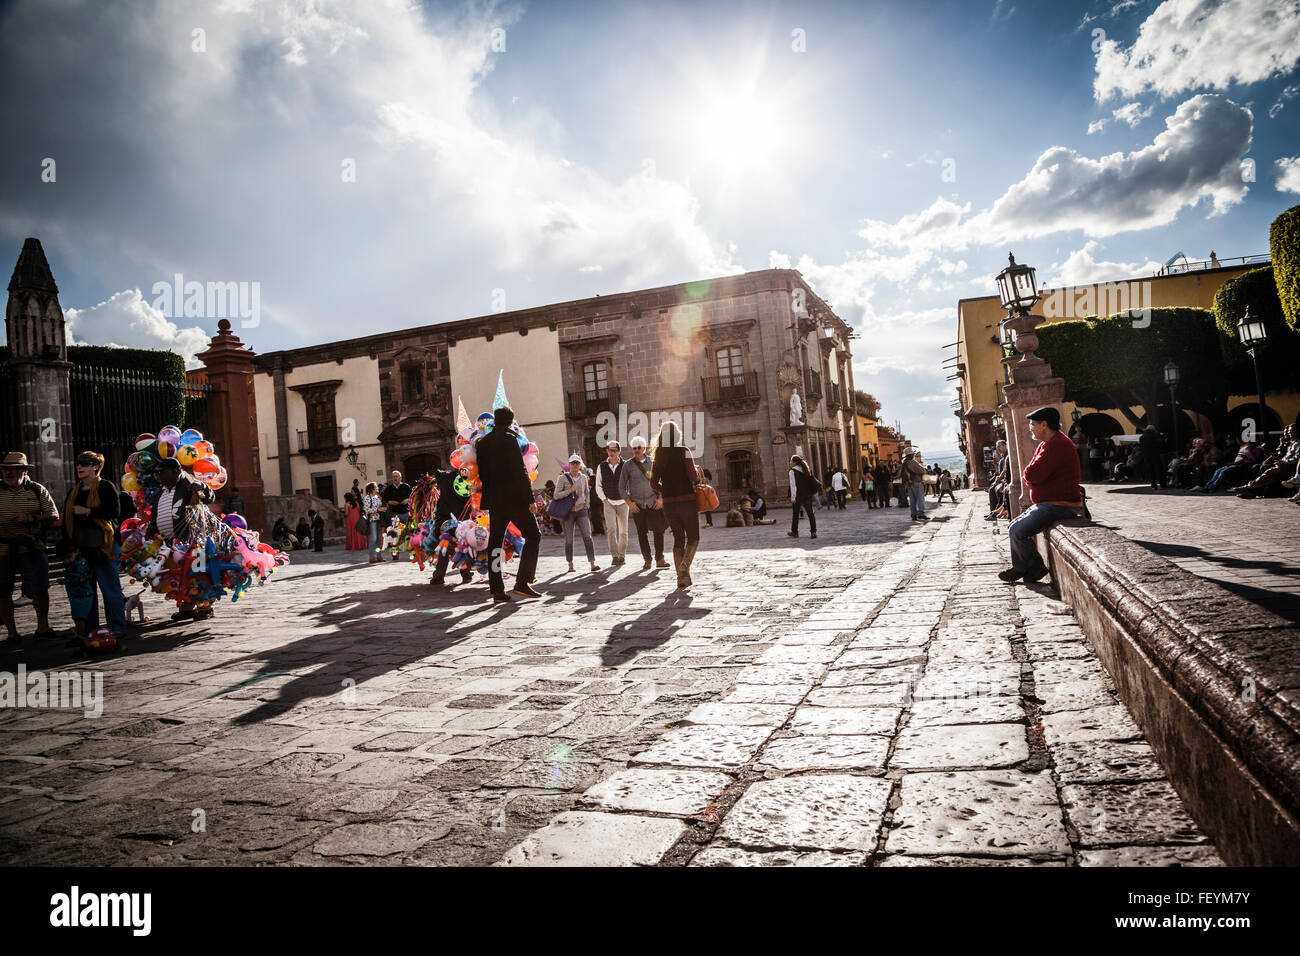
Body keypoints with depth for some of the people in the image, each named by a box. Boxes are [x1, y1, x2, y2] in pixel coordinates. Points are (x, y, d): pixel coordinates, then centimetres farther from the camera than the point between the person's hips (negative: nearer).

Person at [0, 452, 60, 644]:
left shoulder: (37, 490, 7)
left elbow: (54, 517, 4)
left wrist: (32, 518, -12)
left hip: (31, 548, -1)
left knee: (39, 588, -4)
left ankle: (42, 625, 12)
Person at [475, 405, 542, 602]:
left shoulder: (482, 442, 11)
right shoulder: (509, 438, -10)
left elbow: (481, 473, 14)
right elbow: (519, 471, -14)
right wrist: (530, 499, -12)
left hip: (494, 500, 7)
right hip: (514, 498, -6)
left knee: (495, 541, 8)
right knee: (533, 536, 3)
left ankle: (497, 591, 7)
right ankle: (522, 582, -7)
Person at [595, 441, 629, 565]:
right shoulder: (601, 467, 4)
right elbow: (598, 486, 11)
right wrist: (604, 499, 0)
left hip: (622, 502, 0)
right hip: (608, 502, 0)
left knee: (623, 531, 4)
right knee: (611, 529, -13)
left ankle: (622, 556, 16)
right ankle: (614, 556, -9)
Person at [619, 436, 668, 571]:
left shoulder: (652, 462, 6)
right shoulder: (628, 465, 2)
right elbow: (622, 487, 4)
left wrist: (660, 498, 0)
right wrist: (629, 503, -5)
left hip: (653, 503, 1)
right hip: (637, 504, -1)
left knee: (658, 530, -4)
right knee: (642, 532, 2)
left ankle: (659, 559, 5)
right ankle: (647, 560, 11)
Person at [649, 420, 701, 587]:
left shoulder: (659, 456, 6)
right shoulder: (683, 452, -8)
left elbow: (654, 483, 6)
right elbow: (693, 476, -15)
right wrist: (698, 475, 6)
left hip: (669, 503, 4)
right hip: (687, 500, -4)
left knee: (678, 538, 13)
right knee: (693, 537, 8)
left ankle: (681, 577, 8)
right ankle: (685, 564, -18)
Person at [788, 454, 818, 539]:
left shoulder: (792, 471, -9)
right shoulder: (807, 470, 12)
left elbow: (793, 485, -15)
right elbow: (813, 482, 12)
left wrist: (793, 497, -16)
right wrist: (812, 494, 16)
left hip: (798, 495, -5)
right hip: (808, 495, 5)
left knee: (795, 513, 9)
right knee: (810, 512, 1)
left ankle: (794, 532, 19)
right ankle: (813, 531, -8)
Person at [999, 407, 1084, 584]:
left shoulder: (1057, 445, -21)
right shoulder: (1047, 444, 16)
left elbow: (1031, 475, -26)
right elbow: (1028, 476, 20)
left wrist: (1026, 475, -3)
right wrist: (1029, 476, -3)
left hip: (1059, 506, -11)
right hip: (1046, 503, 11)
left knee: (1017, 531, -17)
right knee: (1013, 528, 12)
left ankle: (1036, 568, -2)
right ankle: (1019, 568, 17)